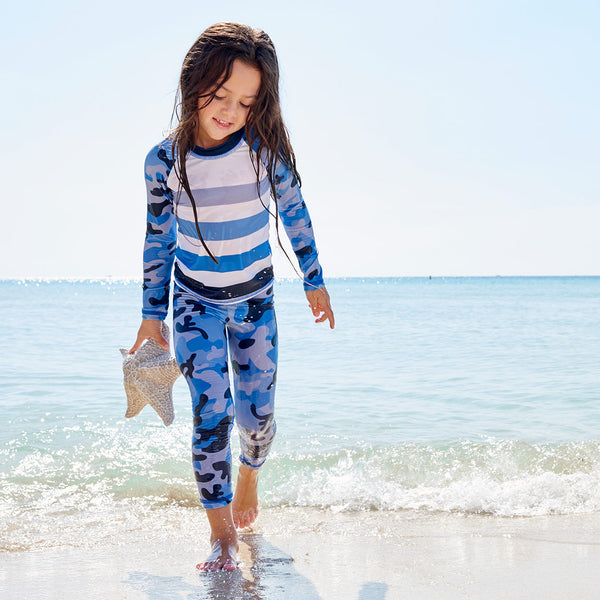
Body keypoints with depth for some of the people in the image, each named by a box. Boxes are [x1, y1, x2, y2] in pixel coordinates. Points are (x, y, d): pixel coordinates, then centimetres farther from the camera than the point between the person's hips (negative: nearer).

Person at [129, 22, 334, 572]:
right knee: (211, 414, -11)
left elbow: (294, 214, 1)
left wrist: (314, 281, 9)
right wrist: (152, 315, 4)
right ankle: (222, 534, 3)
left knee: (256, 415, 4)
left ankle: (248, 480, 39)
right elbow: (158, 238, -1)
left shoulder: (266, 148, -15)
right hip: (195, 302, -1)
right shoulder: (166, 159, -14)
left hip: (255, 299, 1)